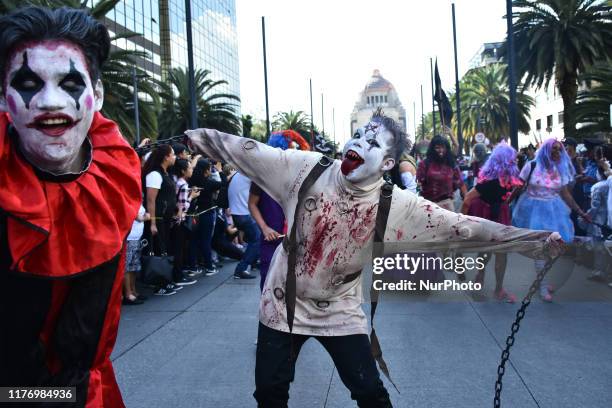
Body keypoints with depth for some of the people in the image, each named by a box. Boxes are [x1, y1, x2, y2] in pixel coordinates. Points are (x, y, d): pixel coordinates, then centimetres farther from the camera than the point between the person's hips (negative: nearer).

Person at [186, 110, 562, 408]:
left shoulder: (397, 205, -18)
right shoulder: (305, 168, -16)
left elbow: (462, 225, -19)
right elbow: (239, 148, -11)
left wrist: (534, 236, -24)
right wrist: (184, 134, -7)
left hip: (340, 312, -1)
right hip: (283, 304, 1)